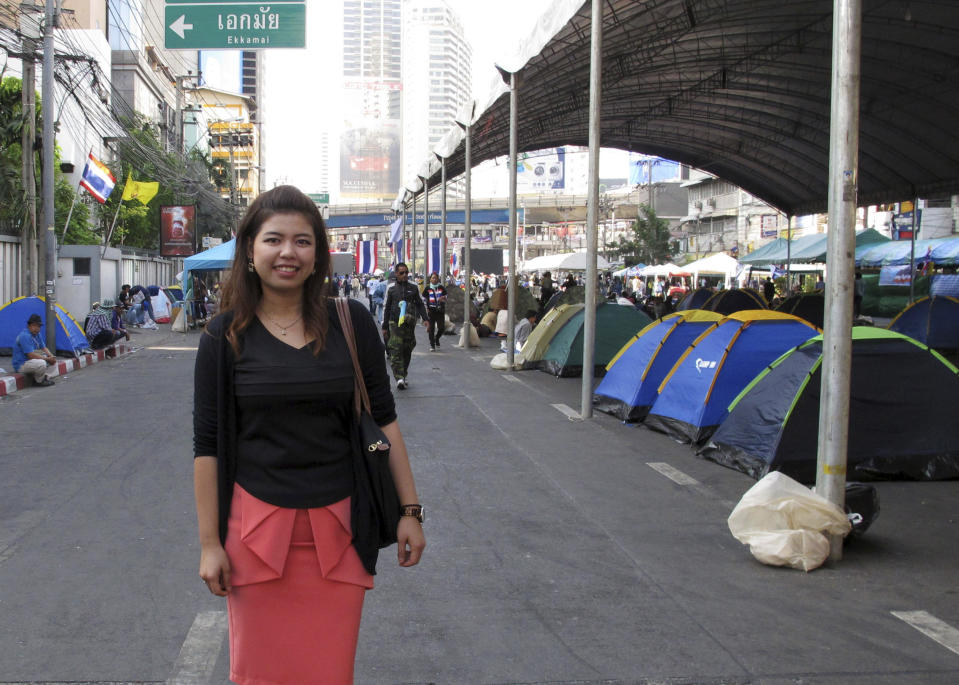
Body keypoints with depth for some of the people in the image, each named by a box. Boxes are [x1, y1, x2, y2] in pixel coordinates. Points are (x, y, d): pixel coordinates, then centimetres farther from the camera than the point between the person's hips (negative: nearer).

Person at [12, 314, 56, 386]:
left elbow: (43, 348, 13)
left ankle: (46, 377, 0)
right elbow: (31, 355, -27)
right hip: (20, 366, -10)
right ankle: (39, 381, -8)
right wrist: (47, 359, -19)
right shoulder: (25, 336, -23)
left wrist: (51, 357, -8)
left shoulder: (36, 334, 7)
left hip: (29, 361, 10)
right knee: (41, 363, -34)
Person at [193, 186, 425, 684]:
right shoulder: (225, 337, -3)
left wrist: (409, 510, 1)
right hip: (258, 527, 0)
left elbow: (383, 420, 4)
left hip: (338, 528, 1)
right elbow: (207, 446, 0)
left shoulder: (350, 323, -1)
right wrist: (209, 543, -2)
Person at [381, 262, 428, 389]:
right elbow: (386, 308, 10)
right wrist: (385, 326, 9)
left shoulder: (413, 288, 9)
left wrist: (425, 319, 1)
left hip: (410, 323, 2)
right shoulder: (391, 289, 6)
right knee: (396, 351, -14)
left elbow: (420, 304, 15)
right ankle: (399, 378, -20)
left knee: (407, 351, 9)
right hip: (395, 323, -2)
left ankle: (404, 375, 23)